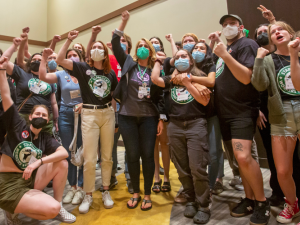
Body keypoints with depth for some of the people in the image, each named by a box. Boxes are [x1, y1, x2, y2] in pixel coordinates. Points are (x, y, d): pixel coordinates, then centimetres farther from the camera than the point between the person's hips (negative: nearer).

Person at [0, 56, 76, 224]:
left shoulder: (46, 139, 3)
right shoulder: (18, 125, -6)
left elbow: (64, 153, -14)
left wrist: (38, 162, -23)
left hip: (31, 180, 6)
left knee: (62, 163, -13)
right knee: (52, 209, -23)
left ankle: (58, 208, 0)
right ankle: (14, 210, 4)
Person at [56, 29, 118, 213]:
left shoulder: (111, 73, 8)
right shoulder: (83, 68, 2)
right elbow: (60, 60, -9)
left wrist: (117, 117, 11)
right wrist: (69, 40, -12)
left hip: (108, 113, 2)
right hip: (89, 114, -2)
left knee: (107, 156, 9)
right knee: (89, 158, 0)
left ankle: (106, 191, 26)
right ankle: (88, 195, 19)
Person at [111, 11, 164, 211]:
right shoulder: (129, 63, 7)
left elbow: (160, 96, 4)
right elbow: (115, 45, -2)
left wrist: (161, 119, -1)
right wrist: (124, 22, -9)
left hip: (149, 118, 0)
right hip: (128, 117, 1)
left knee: (148, 155, 4)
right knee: (132, 155, 7)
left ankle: (148, 194, 20)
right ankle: (136, 193, 24)